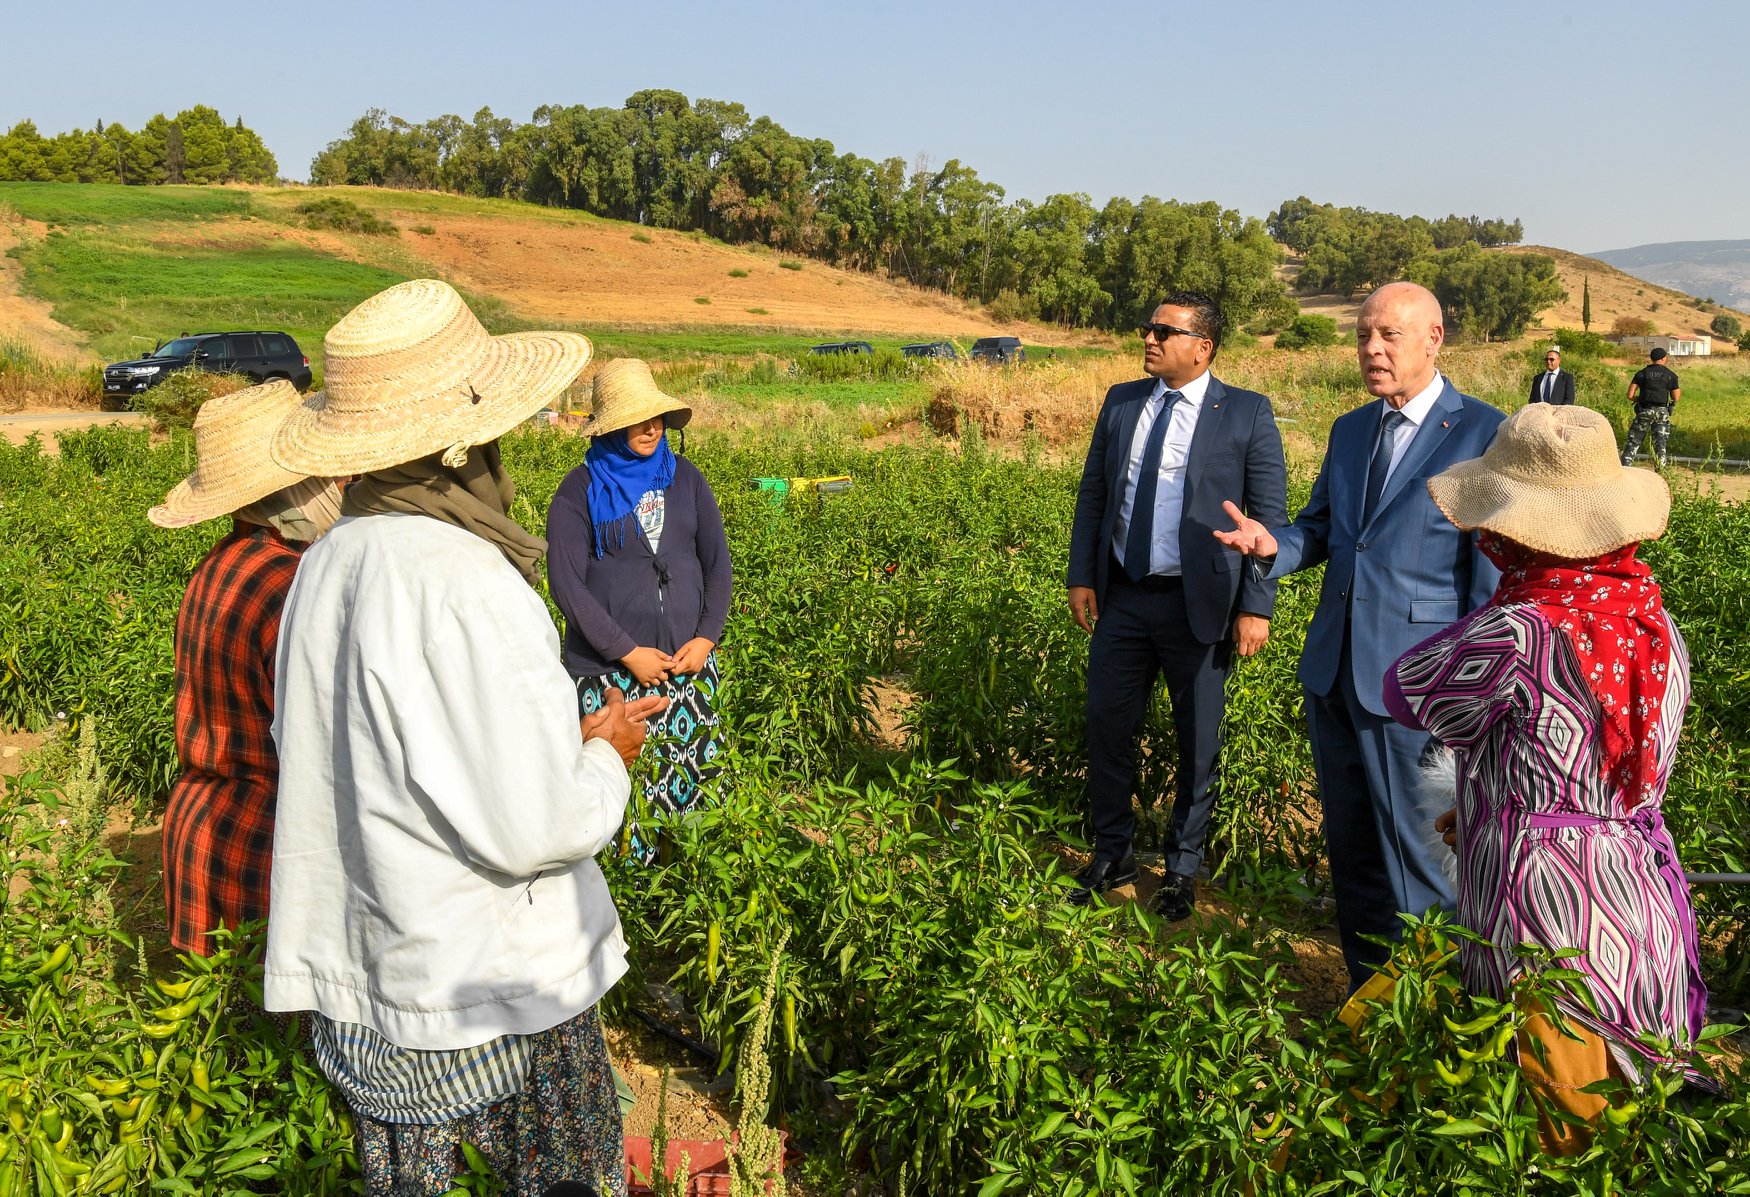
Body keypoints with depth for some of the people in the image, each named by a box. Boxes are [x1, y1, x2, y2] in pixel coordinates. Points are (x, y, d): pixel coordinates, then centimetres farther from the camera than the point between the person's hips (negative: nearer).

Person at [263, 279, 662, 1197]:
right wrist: (606, 756, -4)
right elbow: (537, 829, -24)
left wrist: (562, 737, 11)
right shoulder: (465, 586, -25)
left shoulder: (323, 570, 0)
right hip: (493, 995, -7)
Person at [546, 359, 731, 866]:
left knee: (696, 782, 7)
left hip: (689, 666, 4)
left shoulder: (684, 477, 8)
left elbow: (717, 561, 10)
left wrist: (707, 637, -3)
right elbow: (566, 582, -9)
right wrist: (628, 652, -13)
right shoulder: (580, 491, -3)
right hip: (610, 672, -3)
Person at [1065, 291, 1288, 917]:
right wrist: (1081, 577, 5)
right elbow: (1092, 493, 10)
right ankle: (1112, 854, 30)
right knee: (1107, 727, 10)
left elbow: (1269, 518, -8)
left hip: (1198, 605, -4)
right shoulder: (1121, 402, 6)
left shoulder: (1247, 414, -7)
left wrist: (1256, 607, -12)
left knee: (1197, 742, 10)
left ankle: (1182, 867, 29)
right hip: (1121, 596, 4)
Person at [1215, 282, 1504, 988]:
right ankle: (1366, 990, 34)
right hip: (1334, 668, 7)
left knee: (1417, 858, 3)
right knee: (1350, 848, 17)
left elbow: (1496, 572, -10)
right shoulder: (1350, 431, 12)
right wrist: (1274, 545, -5)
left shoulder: (1484, 434, -8)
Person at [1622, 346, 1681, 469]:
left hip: (1644, 411, 0)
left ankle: (1625, 465, -1)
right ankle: (1662, 466, 5)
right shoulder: (1671, 375, 4)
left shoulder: (1641, 373, 3)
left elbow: (1630, 395, -2)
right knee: (1660, 442, 8)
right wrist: (1679, 391, 29)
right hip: (1662, 412, 0)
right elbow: (1676, 398, 8)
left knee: (1634, 441, 5)